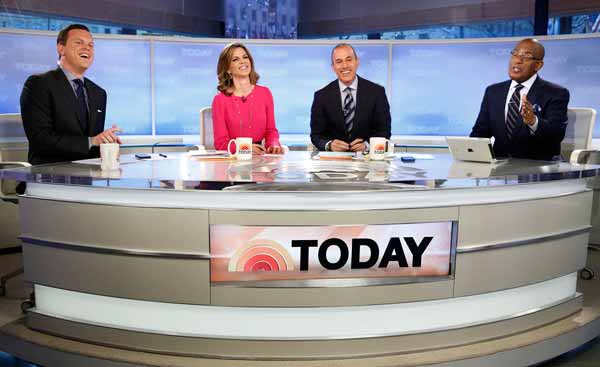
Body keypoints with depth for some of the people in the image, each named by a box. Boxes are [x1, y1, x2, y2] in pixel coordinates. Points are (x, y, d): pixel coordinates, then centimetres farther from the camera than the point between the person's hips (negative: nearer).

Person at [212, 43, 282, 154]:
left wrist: (274, 145, -11)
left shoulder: (265, 93, 6)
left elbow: (270, 130, 11)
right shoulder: (220, 99, -3)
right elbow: (221, 142, -5)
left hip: (259, 156, 1)